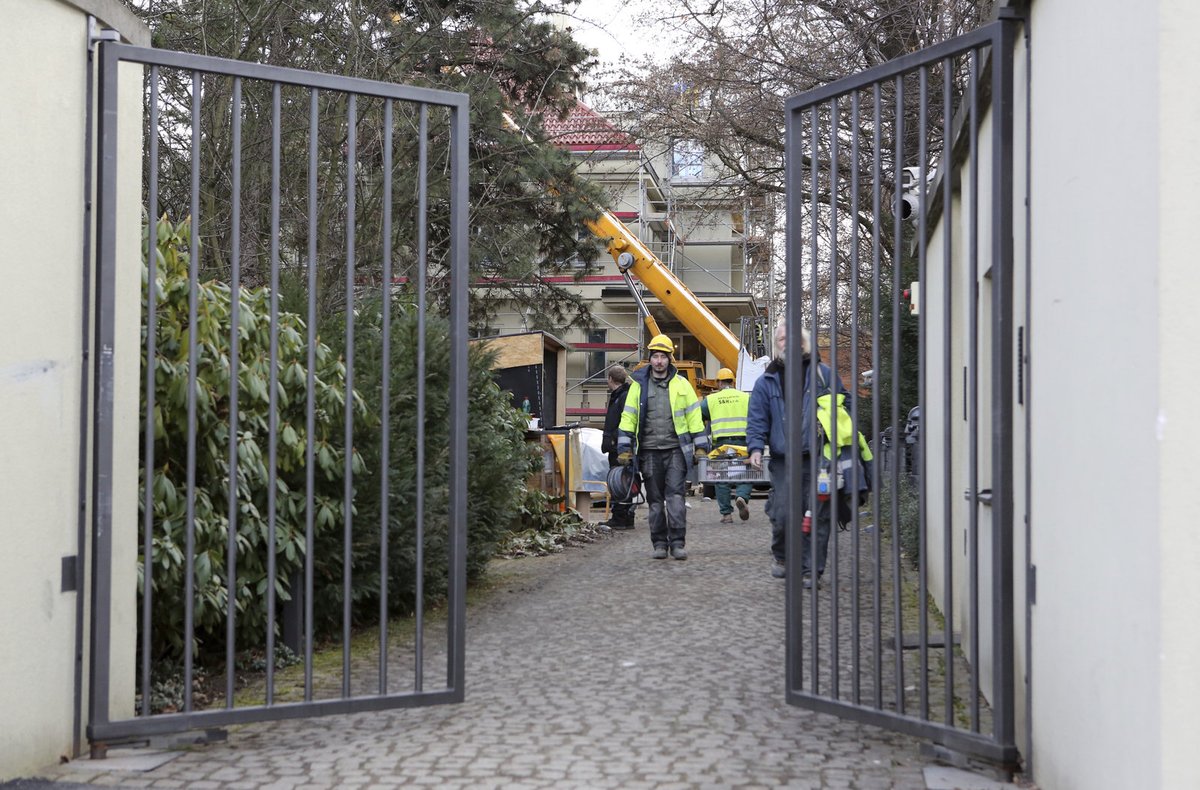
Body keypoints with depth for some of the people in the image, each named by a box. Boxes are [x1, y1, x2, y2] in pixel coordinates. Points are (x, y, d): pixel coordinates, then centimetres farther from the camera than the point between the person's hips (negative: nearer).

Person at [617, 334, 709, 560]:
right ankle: (660, 544, 13)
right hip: (649, 451, 1)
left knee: (676, 496, -10)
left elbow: (694, 417, 8)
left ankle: (677, 543, -7)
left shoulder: (682, 384, 7)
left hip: (675, 450, -1)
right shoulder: (639, 385, 7)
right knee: (655, 500, 6)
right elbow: (628, 417, 7)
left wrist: (700, 447, 4)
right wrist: (624, 449, 1)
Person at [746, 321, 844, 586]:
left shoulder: (823, 374, 8)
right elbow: (757, 420, 9)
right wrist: (756, 447, -6)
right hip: (783, 460, 1)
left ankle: (811, 570, 8)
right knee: (783, 515, -5)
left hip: (817, 458, 0)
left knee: (817, 515, -1)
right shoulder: (766, 381, 11)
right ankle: (781, 557, 23)